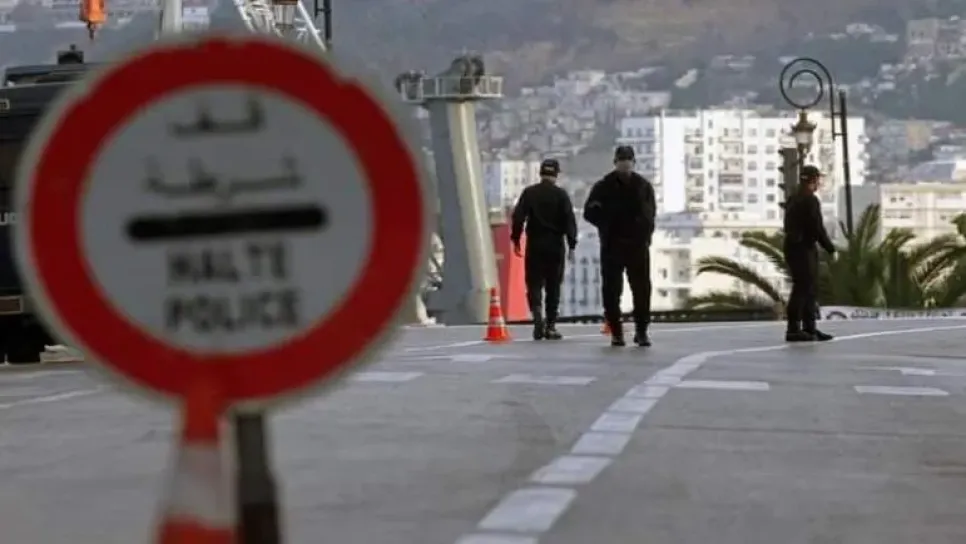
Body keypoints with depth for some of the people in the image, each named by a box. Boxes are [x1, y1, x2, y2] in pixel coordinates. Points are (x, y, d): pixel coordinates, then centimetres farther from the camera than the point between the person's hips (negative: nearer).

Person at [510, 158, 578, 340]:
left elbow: (518, 217, -3)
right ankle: (550, 326, 6)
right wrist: (572, 245, -3)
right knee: (553, 287, 7)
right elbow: (570, 221, -6)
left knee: (534, 283, 5)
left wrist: (515, 240, 4)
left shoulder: (529, 193, 1)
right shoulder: (561, 194, -2)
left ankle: (537, 313, -22)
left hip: (534, 245, 0)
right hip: (555, 245, 0)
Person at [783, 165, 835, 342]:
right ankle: (793, 330, -8)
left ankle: (809, 328, 16)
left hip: (792, 247, 9)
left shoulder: (793, 199, 14)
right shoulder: (810, 200, -15)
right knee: (802, 289, -7)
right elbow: (818, 228, -17)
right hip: (804, 249, -9)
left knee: (809, 289, 13)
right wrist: (831, 249, -8)